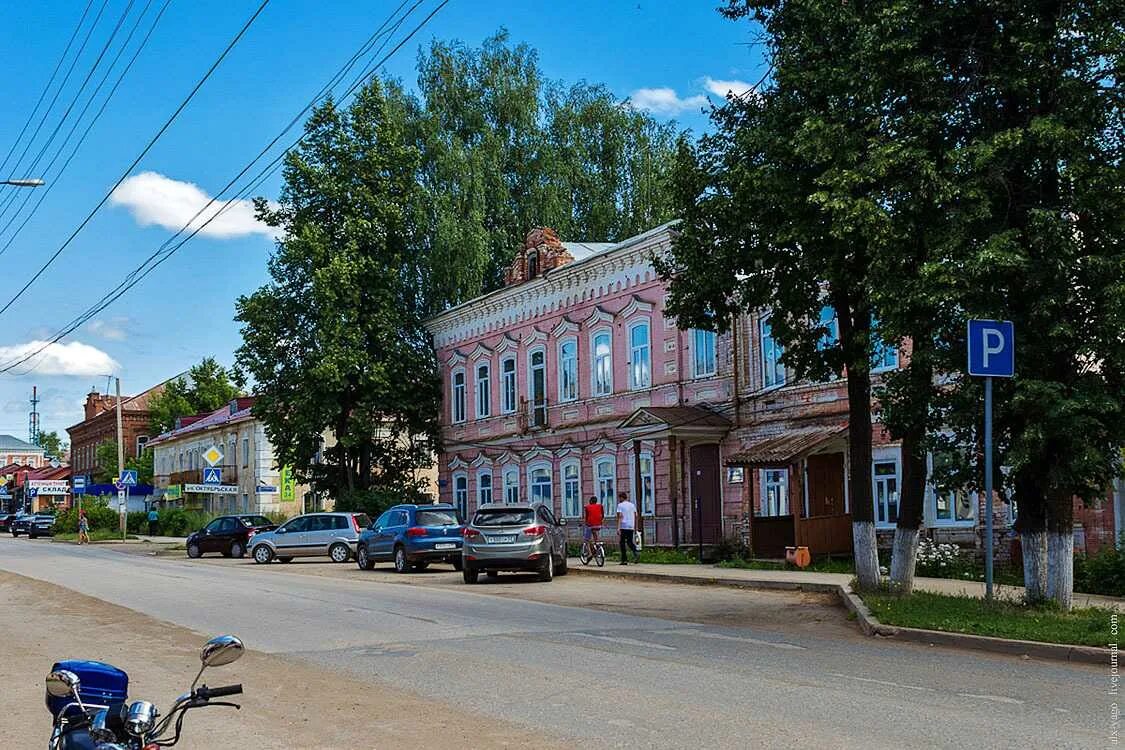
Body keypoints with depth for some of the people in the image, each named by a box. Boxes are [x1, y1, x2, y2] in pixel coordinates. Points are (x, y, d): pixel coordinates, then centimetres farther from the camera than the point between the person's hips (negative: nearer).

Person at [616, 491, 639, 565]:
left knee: (622, 542, 3)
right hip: (631, 527, 5)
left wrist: (618, 527, -15)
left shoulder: (620, 505, -1)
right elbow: (635, 517, 14)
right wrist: (635, 528, 18)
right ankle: (636, 553, -15)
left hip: (624, 526, -5)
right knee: (630, 542, 12)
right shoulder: (632, 505, 15)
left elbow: (619, 516, -11)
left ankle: (624, 560, 0)